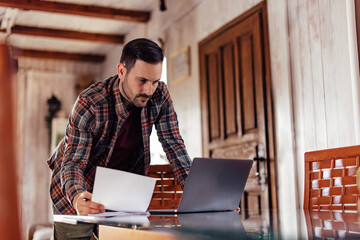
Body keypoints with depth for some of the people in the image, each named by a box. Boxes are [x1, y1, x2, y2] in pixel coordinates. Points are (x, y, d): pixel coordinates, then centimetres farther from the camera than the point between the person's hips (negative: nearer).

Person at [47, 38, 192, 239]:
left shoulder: (160, 96, -14)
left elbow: (173, 144, -11)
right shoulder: (89, 104, -26)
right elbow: (73, 162, -27)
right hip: (81, 194, -3)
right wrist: (77, 197, -48)